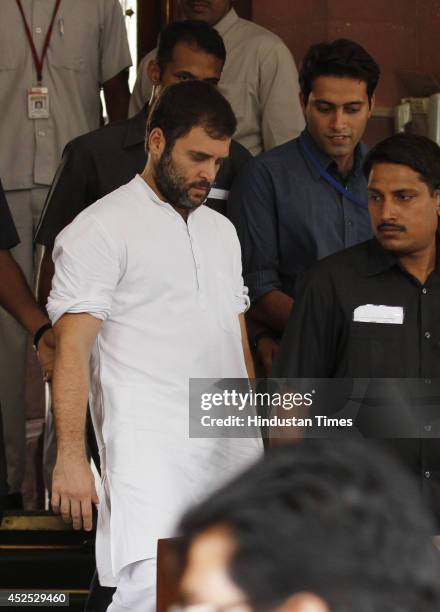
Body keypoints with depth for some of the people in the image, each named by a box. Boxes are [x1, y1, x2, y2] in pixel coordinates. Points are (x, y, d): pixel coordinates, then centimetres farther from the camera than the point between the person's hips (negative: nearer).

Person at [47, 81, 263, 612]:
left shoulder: (221, 231, 21)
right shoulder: (101, 230, -2)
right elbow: (73, 349, -8)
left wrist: (259, 440, 19)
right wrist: (70, 458, -17)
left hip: (232, 454, 7)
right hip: (150, 449, -7)